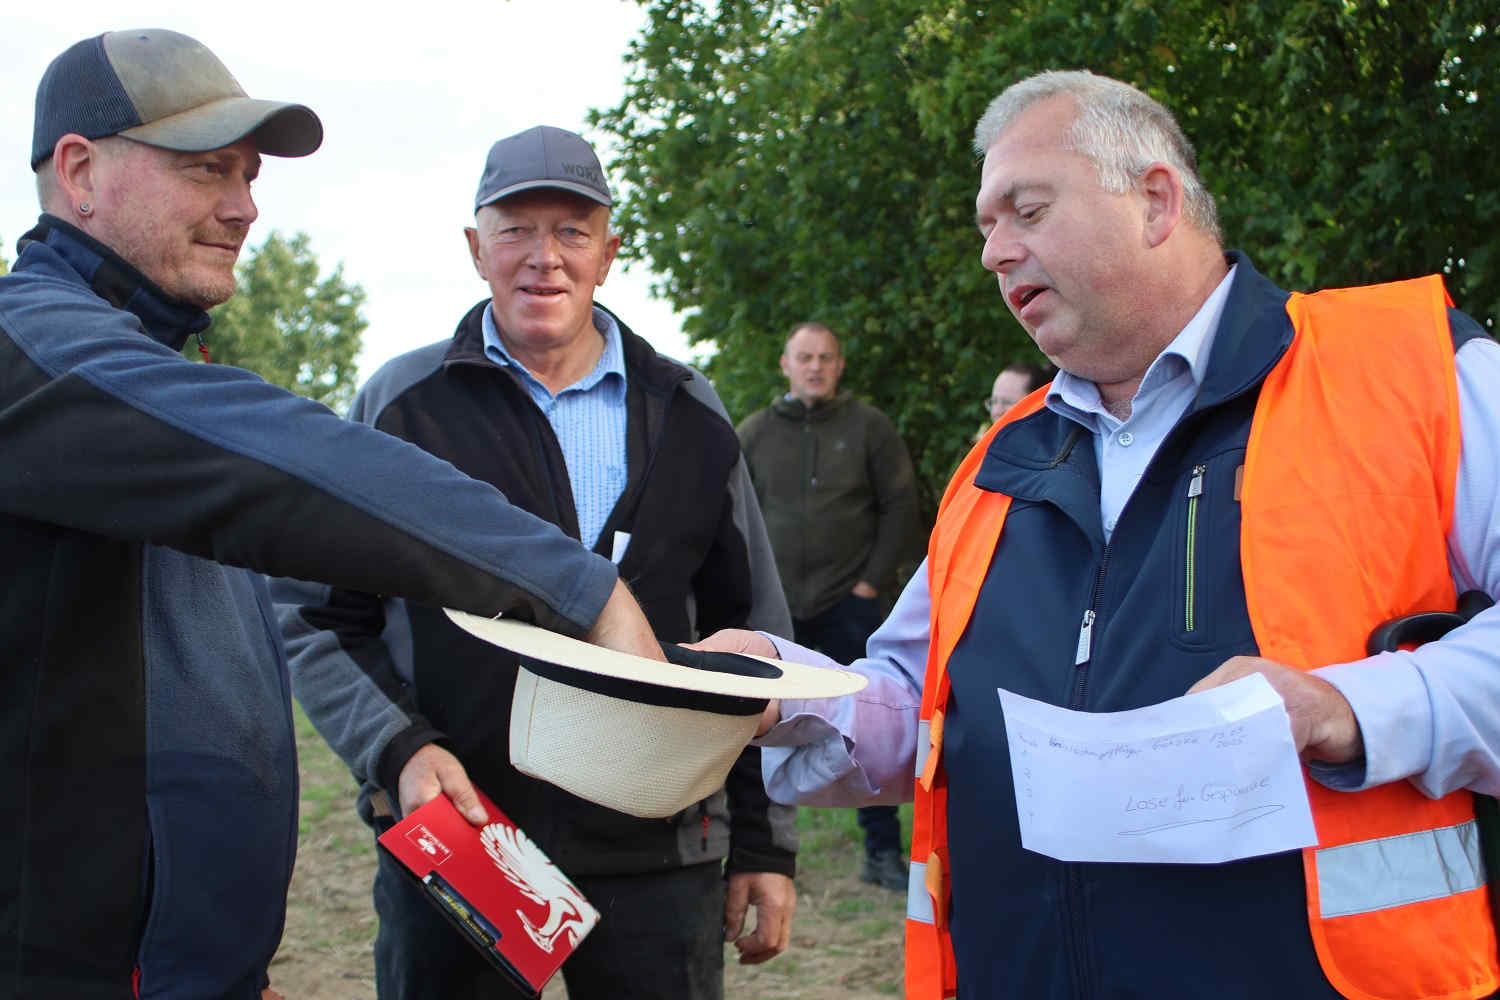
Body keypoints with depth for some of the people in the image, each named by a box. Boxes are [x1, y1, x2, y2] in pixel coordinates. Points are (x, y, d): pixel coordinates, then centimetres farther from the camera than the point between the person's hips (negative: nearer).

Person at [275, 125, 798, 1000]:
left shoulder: (690, 417, 8)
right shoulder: (402, 404, 3)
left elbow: (753, 641, 11)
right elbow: (314, 617, 4)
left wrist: (766, 843, 8)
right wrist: (399, 751, -13)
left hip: (658, 857, 1)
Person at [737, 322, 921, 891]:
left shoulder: (868, 427, 3)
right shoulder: (753, 433, 7)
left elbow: (900, 507, 3)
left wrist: (873, 580, -4)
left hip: (849, 604, -1)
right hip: (775, 609, 2)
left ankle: (883, 850, 8)